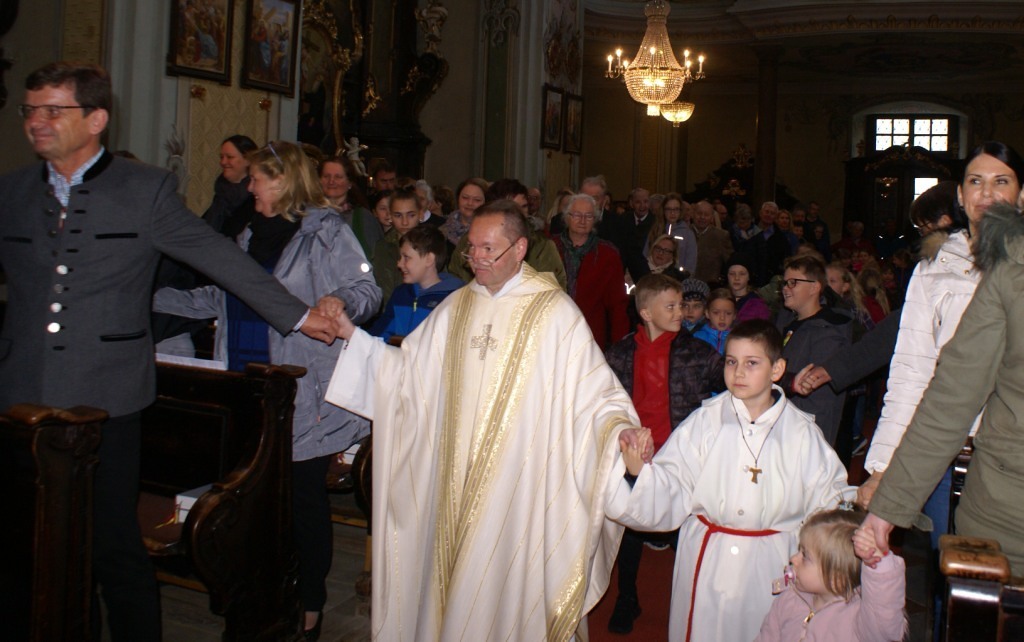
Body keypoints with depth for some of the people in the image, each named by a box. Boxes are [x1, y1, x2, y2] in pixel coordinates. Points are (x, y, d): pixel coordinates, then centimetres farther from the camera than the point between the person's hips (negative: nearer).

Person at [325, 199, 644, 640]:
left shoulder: (555, 312, -7)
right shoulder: (456, 307, 9)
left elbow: (593, 389, -8)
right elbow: (408, 371, 12)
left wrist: (619, 426, -26)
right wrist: (353, 335, 6)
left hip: (520, 484, -4)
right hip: (457, 481, 5)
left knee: (508, 587, 3)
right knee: (453, 582, 14)